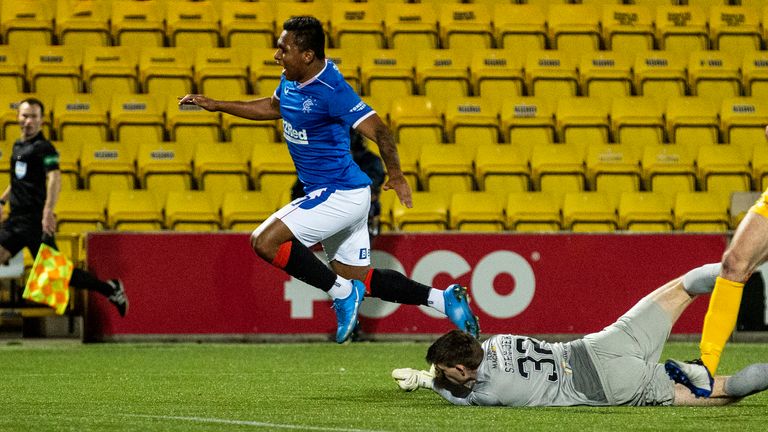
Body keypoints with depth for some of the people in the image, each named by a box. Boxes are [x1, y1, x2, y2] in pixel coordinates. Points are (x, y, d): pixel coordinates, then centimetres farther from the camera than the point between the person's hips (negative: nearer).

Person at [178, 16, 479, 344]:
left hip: (340, 194, -10)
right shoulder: (291, 81, 6)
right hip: (332, 195, 10)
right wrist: (217, 105, 25)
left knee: (265, 242, -17)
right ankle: (443, 298, 17)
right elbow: (273, 107, 27)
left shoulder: (330, 90, -22)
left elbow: (378, 130, -25)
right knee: (360, 279, 14)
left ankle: (342, 292, -7)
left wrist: (395, 173, -34)